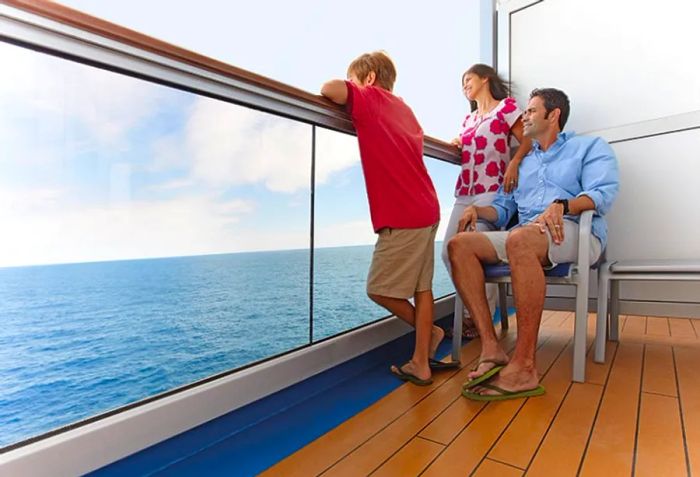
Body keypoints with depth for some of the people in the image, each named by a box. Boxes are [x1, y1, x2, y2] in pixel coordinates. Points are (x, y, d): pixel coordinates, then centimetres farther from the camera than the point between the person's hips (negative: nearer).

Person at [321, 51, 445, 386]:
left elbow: (332, 88, -17)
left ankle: (430, 332, 20)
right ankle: (420, 363, 19)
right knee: (421, 287, 10)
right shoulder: (402, 107, 21)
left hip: (402, 216, -8)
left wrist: (334, 91, 7)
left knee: (380, 289, 5)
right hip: (426, 210, 9)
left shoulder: (371, 98, -1)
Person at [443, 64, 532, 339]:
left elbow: (527, 141, -1)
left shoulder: (506, 106, 6)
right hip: (464, 191, 7)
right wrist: (457, 147, 10)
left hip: (492, 189, -6)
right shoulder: (468, 118, 25)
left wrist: (513, 164, -19)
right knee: (449, 252, -2)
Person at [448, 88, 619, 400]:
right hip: (524, 237, 6)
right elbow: (503, 208, 23)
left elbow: (604, 193, -5)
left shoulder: (590, 147, 15)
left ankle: (523, 366, -37)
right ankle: (491, 348, -28)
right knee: (460, 244, -20)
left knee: (520, 238, -40)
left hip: (577, 234, -5)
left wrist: (561, 205, -25)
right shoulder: (522, 162, 30)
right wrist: (477, 209, 1)